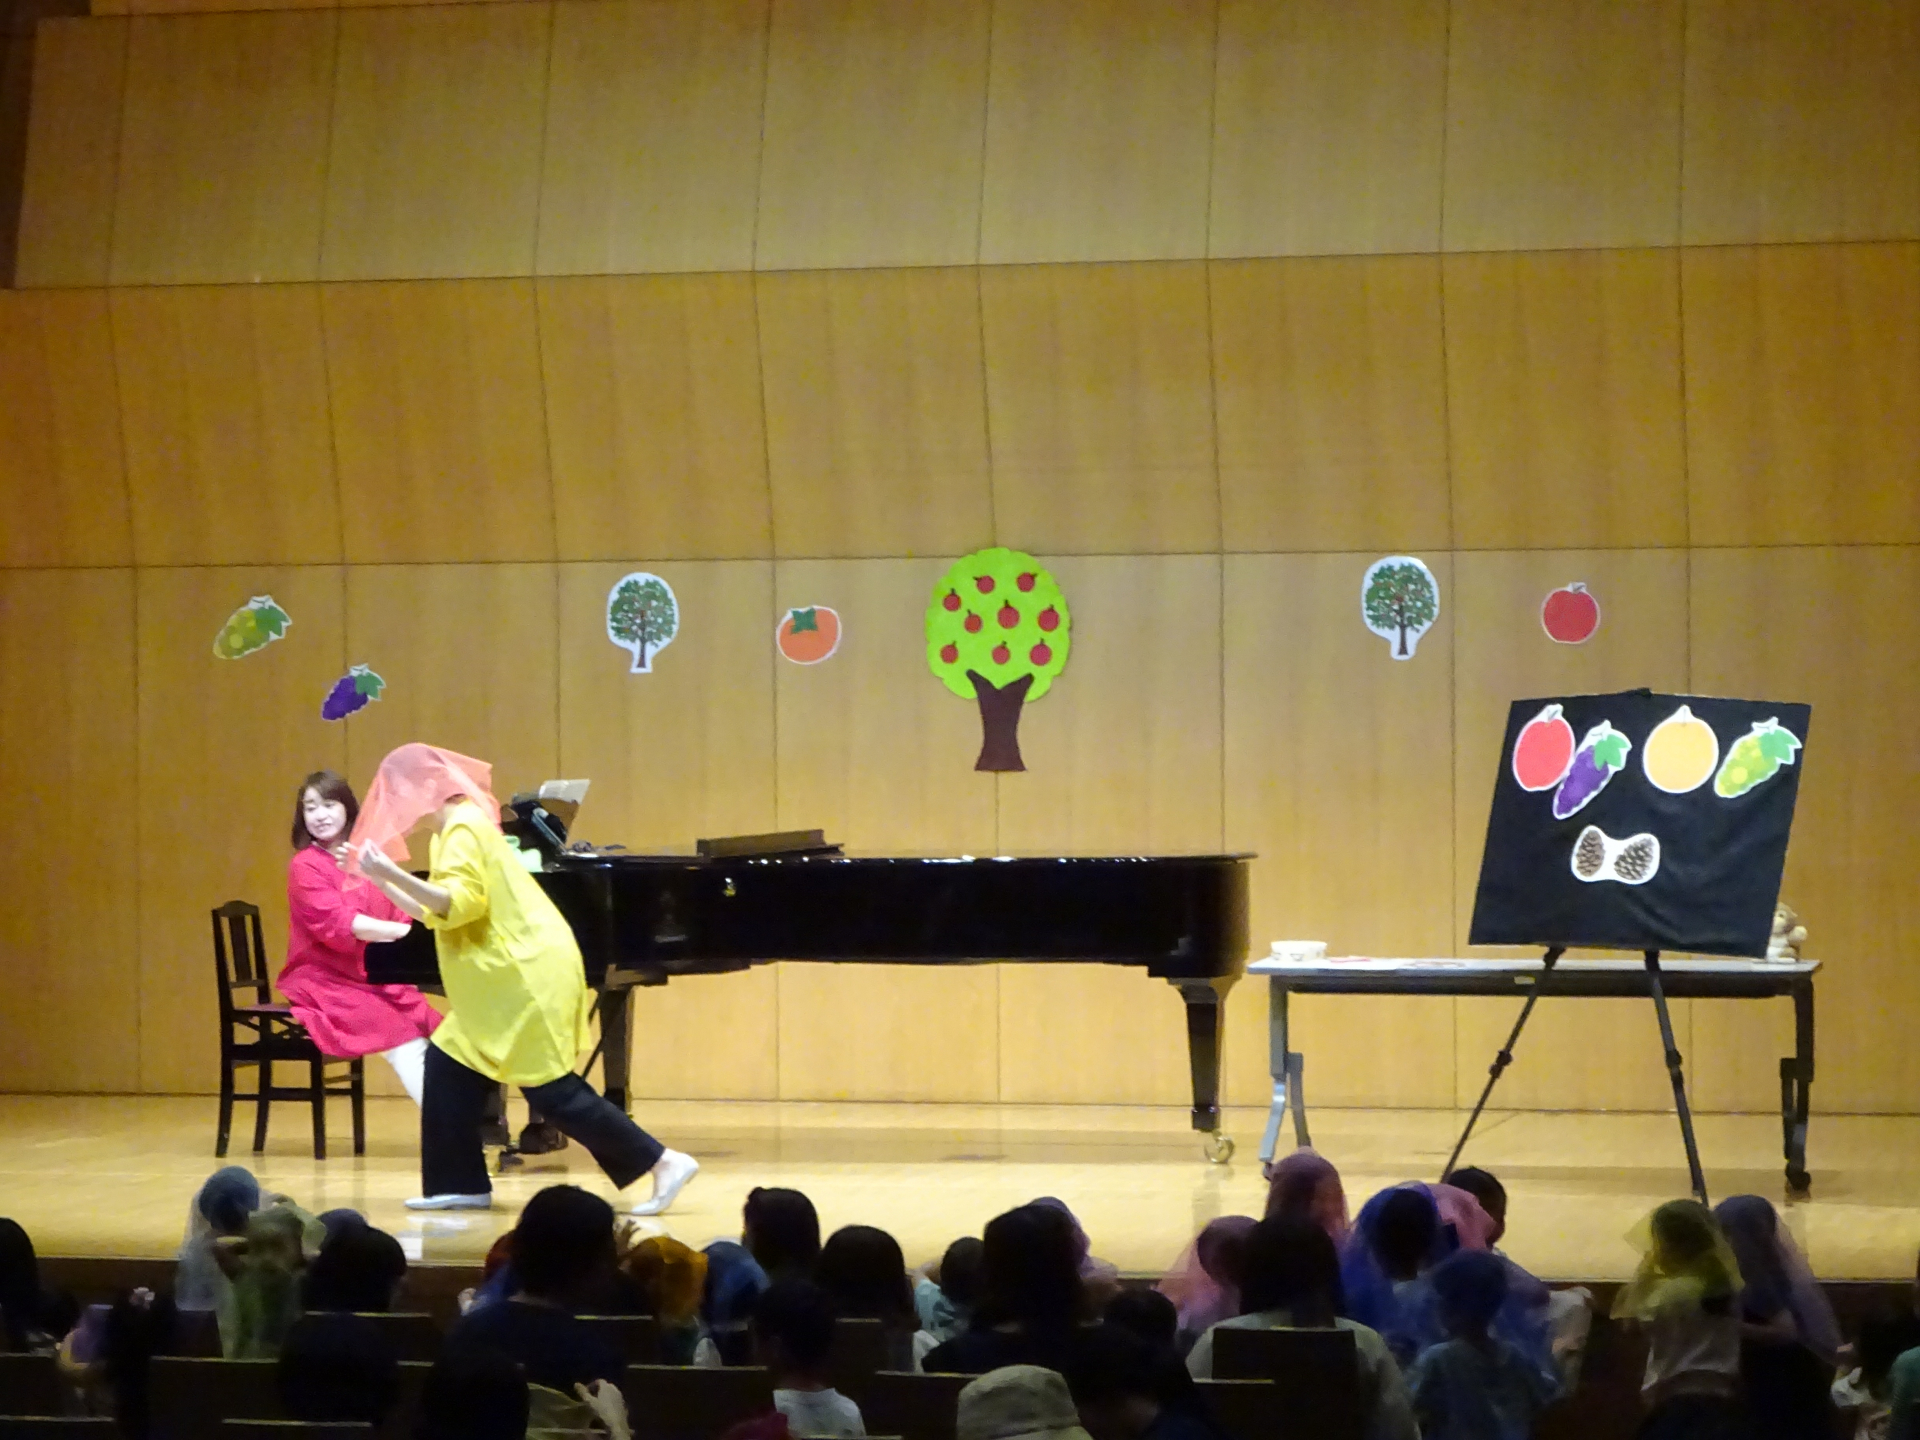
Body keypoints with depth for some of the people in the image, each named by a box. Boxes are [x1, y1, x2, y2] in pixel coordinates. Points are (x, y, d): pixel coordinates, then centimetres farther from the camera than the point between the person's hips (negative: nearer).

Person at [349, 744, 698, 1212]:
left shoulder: (463, 828, -13)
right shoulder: (453, 832, 18)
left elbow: (460, 904, -25)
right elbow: (435, 913, 19)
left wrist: (394, 873, -29)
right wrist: (381, 880, 19)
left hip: (527, 978, -10)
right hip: (511, 979, 10)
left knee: (552, 1091, -11)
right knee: (448, 1065, 10)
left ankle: (663, 1162, -11)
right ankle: (462, 1184, 12)